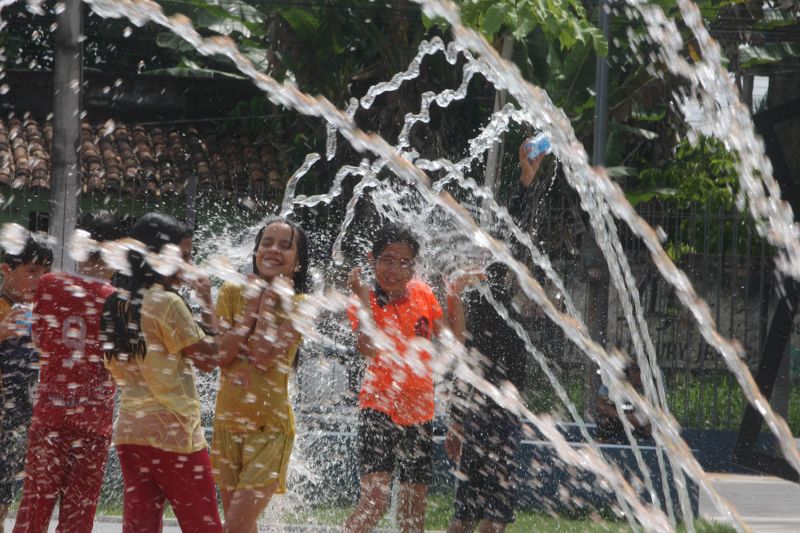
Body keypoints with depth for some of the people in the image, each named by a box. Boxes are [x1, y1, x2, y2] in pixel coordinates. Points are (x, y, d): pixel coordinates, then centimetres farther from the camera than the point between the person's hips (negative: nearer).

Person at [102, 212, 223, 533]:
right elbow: (208, 359, -9)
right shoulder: (168, 303, -13)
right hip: (175, 434, -7)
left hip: (130, 433, 7)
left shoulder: (118, 305, 10)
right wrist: (207, 303, 0)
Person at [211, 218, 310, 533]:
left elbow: (265, 356, -20)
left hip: (270, 427, -4)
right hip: (228, 422, 4)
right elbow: (222, 355, -10)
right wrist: (253, 304, -10)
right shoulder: (232, 293, 3)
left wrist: (269, 302, -12)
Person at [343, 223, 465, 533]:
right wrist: (364, 299, -29)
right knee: (375, 499, -22)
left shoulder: (423, 293, 4)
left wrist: (454, 297, -1)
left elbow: (453, 341, 9)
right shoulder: (364, 301, -10)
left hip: (419, 411, 5)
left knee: (415, 502, 13)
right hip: (380, 406, -5)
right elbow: (370, 350, -27)